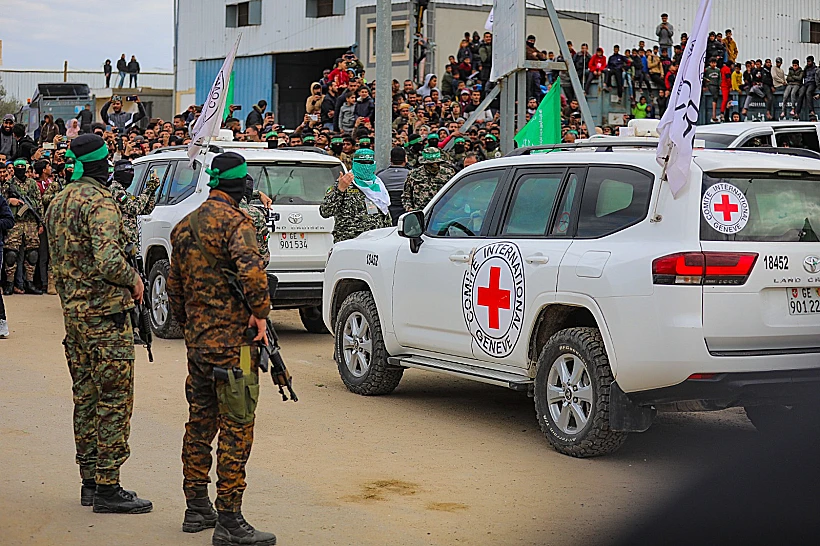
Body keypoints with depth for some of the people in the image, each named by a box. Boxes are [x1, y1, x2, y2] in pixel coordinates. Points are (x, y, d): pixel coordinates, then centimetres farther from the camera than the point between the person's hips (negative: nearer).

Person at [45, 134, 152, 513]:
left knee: (86, 397, 13)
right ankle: (107, 489, -3)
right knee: (114, 400, -5)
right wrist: (133, 280, -9)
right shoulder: (99, 201, -15)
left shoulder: (58, 203, 14)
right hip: (104, 314, -9)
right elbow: (108, 261, -26)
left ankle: (90, 481, 20)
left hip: (73, 311, 9)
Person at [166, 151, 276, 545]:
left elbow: (175, 287, 21)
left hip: (197, 342, 8)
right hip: (232, 341, -8)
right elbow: (251, 269, -29)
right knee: (236, 429, -5)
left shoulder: (184, 227, 14)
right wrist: (260, 313, -17)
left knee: (200, 423, 17)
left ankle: (196, 508, 25)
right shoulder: (234, 221, -12)